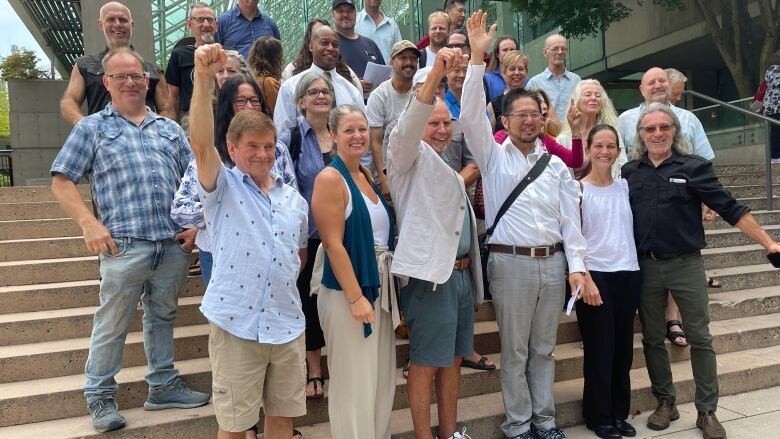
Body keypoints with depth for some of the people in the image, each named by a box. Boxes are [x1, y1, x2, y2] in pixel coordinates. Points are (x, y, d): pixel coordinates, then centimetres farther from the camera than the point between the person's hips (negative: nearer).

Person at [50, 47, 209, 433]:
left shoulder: (170, 129, 16)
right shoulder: (91, 128, 7)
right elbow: (61, 181, 2)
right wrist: (89, 223, -11)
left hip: (175, 245, 4)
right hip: (124, 246, -3)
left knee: (163, 317, 16)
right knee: (112, 324, 6)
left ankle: (163, 386, 30)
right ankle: (99, 395, 24)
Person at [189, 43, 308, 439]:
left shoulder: (293, 199, 11)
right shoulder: (222, 188, -2)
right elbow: (200, 142, -20)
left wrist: (285, 281, 9)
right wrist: (203, 78, -29)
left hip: (287, 322, 4)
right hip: (235, 323, -4)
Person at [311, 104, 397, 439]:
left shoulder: (366, 175, 11)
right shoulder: (330, 178, -11)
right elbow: (333, 244, -16)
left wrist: (386, 288, 11)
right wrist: (356, 297, -18)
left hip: (380, 287, 8)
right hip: (346, 292, -8)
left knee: (383, 378, 16)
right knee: (355, 383, 3)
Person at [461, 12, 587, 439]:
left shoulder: (556, 166, 10)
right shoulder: (494, 157, 1)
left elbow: (570, 219, 8)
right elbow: (470, 116, -13)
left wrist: (577, 265, -2)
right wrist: (477, 57, -18)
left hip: (553, 263, 4)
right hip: (511, 263, -3)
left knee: (544, 348, 14)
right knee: (514, 351, 6)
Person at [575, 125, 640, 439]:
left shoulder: (625, 186, 9)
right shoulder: (579, 189, -4)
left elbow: (632, 230, 16)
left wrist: (632, 270, 4)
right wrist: (585, 278, -15)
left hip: (628, 274, 5)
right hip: (595, 275, -4)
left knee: (623, 349, 11)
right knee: (600, 350, 2)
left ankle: (619, 413, 26)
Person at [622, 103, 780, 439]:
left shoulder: (694, 167, -3)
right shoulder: (629, 172, 5)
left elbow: (730, 209, -5)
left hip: (686, 264, -2)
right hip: (645, 266, 3)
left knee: (700, 339, 4)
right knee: (652, 340, 11)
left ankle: (706, 411, 18)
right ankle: (665, 403, 27)